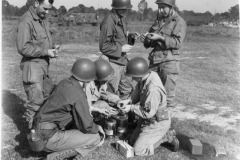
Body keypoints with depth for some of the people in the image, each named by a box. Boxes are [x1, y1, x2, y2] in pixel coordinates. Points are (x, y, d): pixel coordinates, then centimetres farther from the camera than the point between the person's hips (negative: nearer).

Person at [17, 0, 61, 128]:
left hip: (44, 64, 9)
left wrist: (53, 47, 2)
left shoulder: (43, 19, 12)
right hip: (32, 65, -9)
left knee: (48, 97, 14)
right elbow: (23, 48, -20)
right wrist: (46, 52, -18)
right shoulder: (26, 21, -15)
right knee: (36, 101, -4)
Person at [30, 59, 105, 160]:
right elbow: (87, 127, -14)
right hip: (48, 138, -9)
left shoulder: (63, 83, 5)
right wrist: (97, 128, 6)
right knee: (95, 138, -7)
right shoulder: (79, 96, -20)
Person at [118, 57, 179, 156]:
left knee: (138, 150, -5)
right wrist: (128, 101, -9)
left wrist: (131, 108, -20)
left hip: (158, 123, -9)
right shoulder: (147, 76, -9)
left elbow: (148, 113, -28)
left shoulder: (153, 89, -36)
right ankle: (166, 135, 19)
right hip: (150, 120, 9)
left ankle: (167, 137, 6)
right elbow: (137, 93, 7)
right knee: (132, 142, 18)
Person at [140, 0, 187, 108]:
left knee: (167, 96, -3)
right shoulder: (158, 21, 17)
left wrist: (161, 37, -21)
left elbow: (178, 43, -14)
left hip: (169, 62, -6)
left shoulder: (179, 22, -3)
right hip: (154, 60, 6)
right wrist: (146, 39, 1)